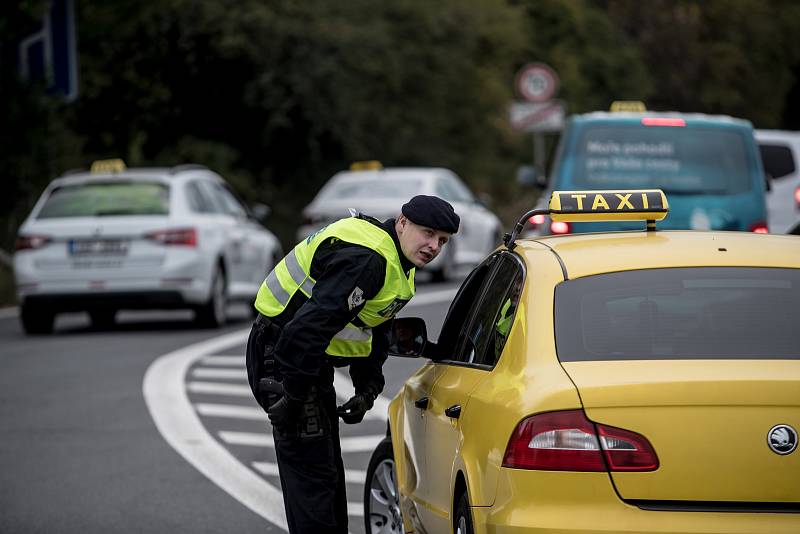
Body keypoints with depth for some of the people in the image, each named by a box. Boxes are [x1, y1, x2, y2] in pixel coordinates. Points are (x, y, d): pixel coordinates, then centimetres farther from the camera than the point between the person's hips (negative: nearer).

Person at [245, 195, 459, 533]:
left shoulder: (398, 266, 10)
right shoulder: (366, 257, -25)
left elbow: (375, 333, 21)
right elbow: (311, 325, -32)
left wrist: (367, 390, 9)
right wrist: (293, 396, -29)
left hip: (310, 359, 11)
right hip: (281, 352, -11)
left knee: (328, 471, 18)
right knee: (311, 471, -10)